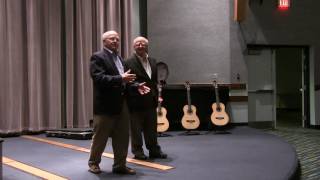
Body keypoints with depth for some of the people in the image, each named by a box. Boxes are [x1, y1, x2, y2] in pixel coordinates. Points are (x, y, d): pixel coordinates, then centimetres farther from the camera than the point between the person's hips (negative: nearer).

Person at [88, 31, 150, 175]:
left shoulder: (119, 58, 17)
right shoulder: (98, 57, -8)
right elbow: (99, 78, -22)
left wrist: (136, 86, 2)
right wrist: (120, 78, -29)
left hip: (121, 104, 7)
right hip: (105, 104, -7)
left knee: (122, 138, 9)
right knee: (100, 137, 6)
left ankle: (120, 165, 19)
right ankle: (93, 162, 24)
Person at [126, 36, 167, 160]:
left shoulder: (152, 61, 12)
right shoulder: (129, 63, -10)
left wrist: (156, 96, 12)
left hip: (151, 102, 6)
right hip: (136, 102, -6)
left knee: (152, 128, 13)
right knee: (136, 129, 5)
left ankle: (154, 150, 23)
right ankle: (137, 151, 16)